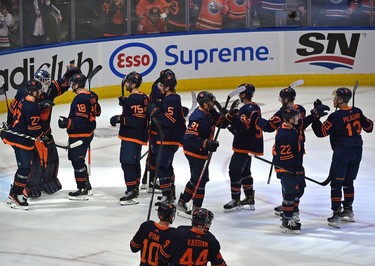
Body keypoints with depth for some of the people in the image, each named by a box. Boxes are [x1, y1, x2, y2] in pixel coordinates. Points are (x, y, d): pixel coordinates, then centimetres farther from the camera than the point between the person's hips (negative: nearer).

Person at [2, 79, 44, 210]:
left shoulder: (23, 101, 7)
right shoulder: (32, 108, -22)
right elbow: (34, 127, -19)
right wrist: (40, 137, -2)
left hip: (14, 135, 10)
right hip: (22, 140, -10)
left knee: (24, 166, 18)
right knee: (25, 168, -5)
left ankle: (14, 193, 24)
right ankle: (16, 196, -3)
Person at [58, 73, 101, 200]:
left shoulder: (80, 99, -22)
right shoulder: (91, 95, 7)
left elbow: (81, 120, -28)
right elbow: (97, 111, 19)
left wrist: (68, 122, -31)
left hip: (79, 136, -10)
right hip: (88, 133, 10)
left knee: (77, 161, -3)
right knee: (79, 161, 20)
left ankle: (82, 190, 1)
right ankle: (87, 186, 28)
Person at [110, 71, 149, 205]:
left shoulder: (134, 99, -21)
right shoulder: (142, 97, 11)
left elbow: (137, 120, -27)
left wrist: (120, 119, -22)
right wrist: (125, 103, 11)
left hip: (131, 137, -11)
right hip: (138, 136, 11)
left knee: (127, 163, -11)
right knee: (135, 163, 20)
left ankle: (131, 192, -13)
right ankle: (134, 189, 32)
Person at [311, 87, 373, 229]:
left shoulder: (336, 117, -17)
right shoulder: (357, 112, 2)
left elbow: (321, 131, -16)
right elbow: (368, 127, 12)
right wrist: (367, 121, 32)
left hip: (342, 152, -7)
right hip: (357, 151, 7)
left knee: (336, 183, -1)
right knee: (348, 181, 20)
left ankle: (336, 215, -5)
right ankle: (348, 211, 28)